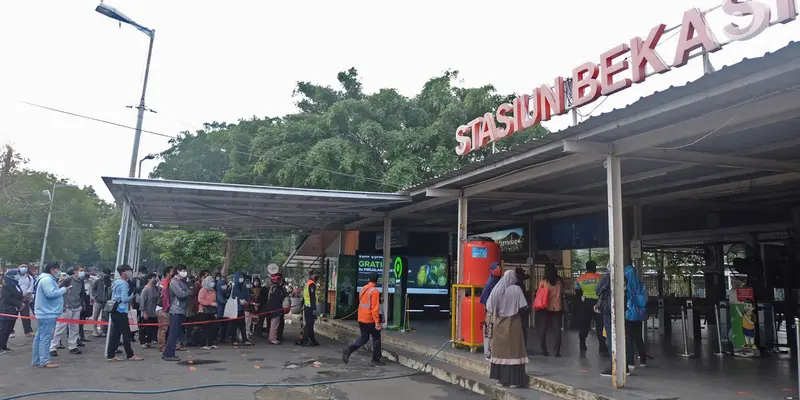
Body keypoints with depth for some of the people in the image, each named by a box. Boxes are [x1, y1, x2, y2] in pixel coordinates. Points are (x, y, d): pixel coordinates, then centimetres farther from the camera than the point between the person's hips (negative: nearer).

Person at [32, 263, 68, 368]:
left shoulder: (48, 279, 19)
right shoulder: (46, 279, -16)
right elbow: (51, 293, -27)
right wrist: (64, 289, -15)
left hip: (45, 313, 11)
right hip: (47, 314, -11)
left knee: (40, 337, 14)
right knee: (46, 337, -9)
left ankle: (36, 360, 21)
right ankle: (44, 361, -7)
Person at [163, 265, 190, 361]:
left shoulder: (183, 282, 19)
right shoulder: (174, 282, -8)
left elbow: (186, 294, 18)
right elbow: (181, 294, -18)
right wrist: (189, 292, -1)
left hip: (181, 310, 9)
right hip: (176, 311, -9)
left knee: (176, 333, 10)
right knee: (173, 333, -8)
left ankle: (167, 353, 16)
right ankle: (169, 354, -5)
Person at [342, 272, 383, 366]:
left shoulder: (363, 289, 8)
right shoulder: (374, 291, -16)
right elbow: (375, 308, -21)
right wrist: (377, 322, -20)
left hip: (361, 319, 7)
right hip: (370, 320, -7)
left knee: (363, 338, 17)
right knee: (376, 339, 8)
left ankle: (348, 350, -1)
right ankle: (375, 360, 13)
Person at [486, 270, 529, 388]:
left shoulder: (497, 289, -1)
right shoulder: (516, 289, -11)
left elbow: (489, 307, 0)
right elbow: (523, 307, -12)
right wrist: (516, 311, 7)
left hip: (499, 323, 4)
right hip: (512, 323, -4)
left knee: (501, 349, 11)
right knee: (513, 350, 1)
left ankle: (501, 378, 18)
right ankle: (514, 379, 2)